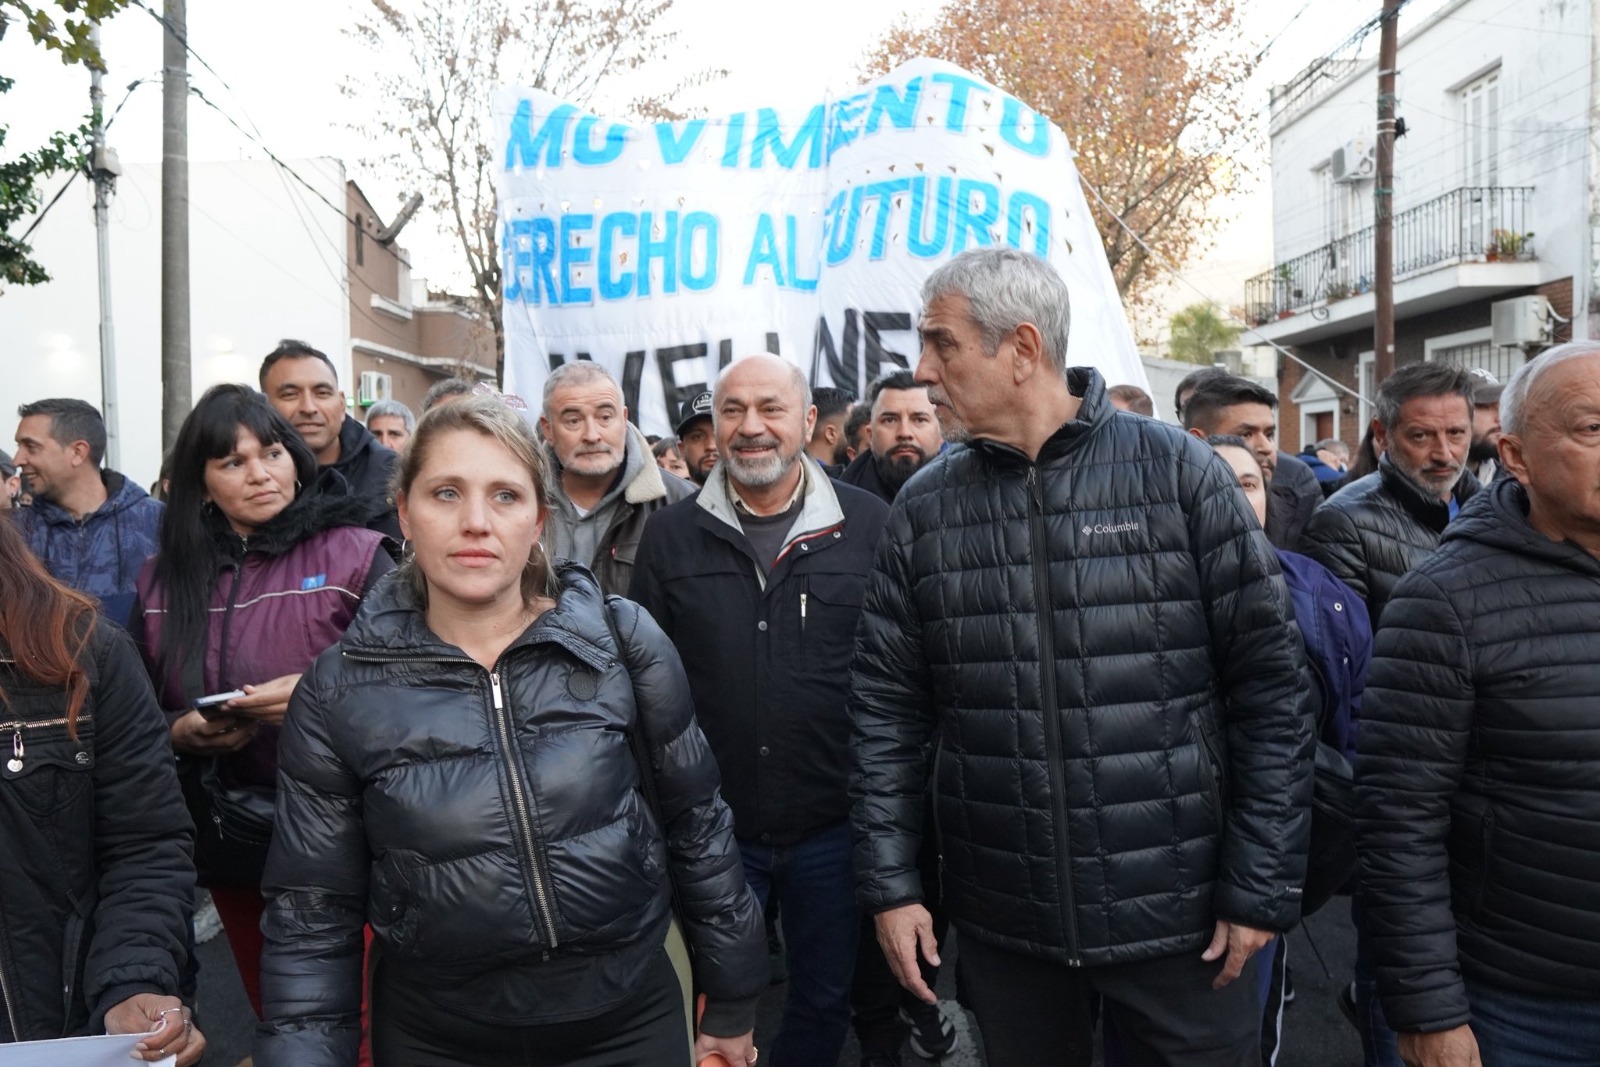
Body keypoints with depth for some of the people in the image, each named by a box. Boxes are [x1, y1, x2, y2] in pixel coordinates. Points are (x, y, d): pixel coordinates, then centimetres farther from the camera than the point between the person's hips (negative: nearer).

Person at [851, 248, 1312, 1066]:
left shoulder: (1177, 470, -7)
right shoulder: (924, 509, 0)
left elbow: (1267, 691, -6)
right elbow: (887, 709, 3)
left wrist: (1261, 888, -7)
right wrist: (890, 882, -1)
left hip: (1177, 916, -2)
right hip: (1000, 923, 3)